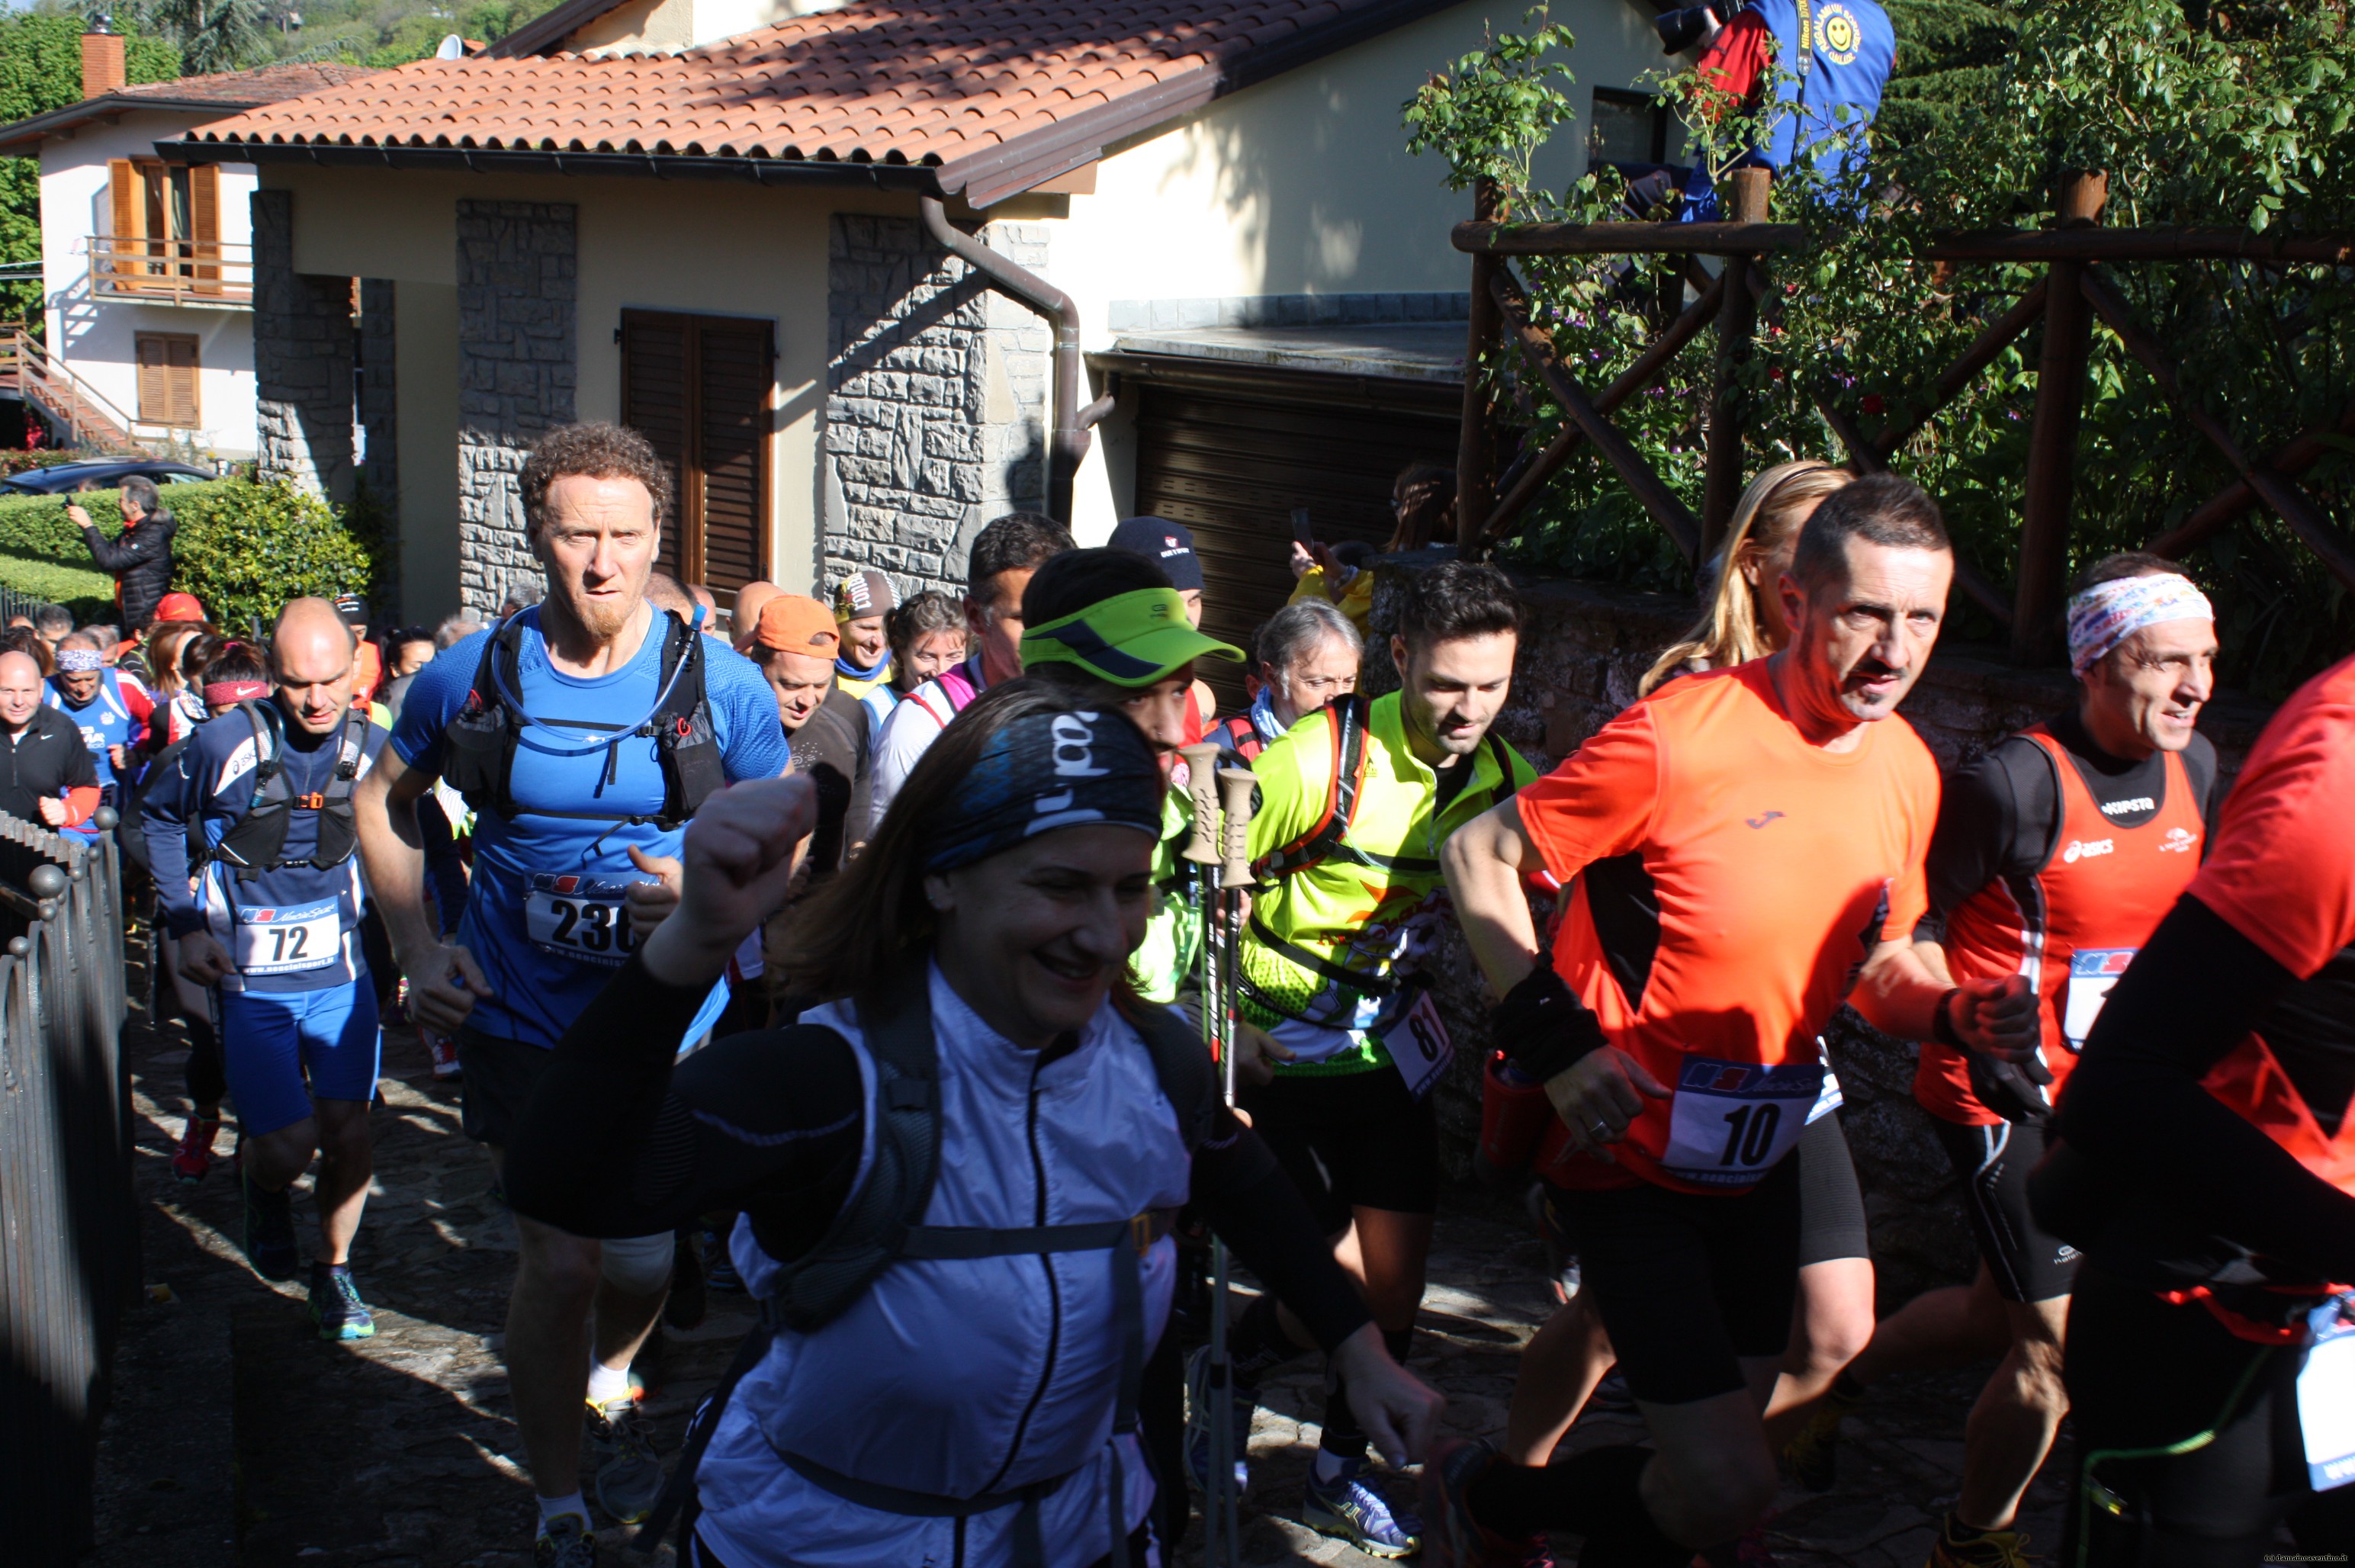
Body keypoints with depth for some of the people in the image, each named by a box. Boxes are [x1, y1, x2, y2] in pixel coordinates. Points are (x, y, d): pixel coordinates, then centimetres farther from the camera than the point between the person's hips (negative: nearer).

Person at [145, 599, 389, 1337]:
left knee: (348, 1134, -4)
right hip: (250, 981, -2)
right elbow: (160, 817, 6)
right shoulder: (224, 743, -12)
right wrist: (186, 925, -1)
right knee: (288, 1147, -7)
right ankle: (262, 1187, 29)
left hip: (340, 976, 2)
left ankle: (333, 1268, 20)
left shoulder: (373, 749, -5)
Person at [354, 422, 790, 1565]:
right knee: (557, 1261, 0)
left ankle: (610, 1387, 45)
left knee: (642, 1260, 7)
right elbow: (384, 800, 12)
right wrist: (417, 948, 1)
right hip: (522, 1018, 0)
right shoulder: (473, 675, -5)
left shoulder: (718, 685, -8)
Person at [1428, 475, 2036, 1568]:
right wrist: (1554, 1038, -23)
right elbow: (1477, 855, -13)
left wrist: (1956, 1014, -9)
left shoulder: (1907, 770, 1)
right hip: (1630, 1151, -7)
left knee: (1723, 1446, 16)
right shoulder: (1683, 737, -21)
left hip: (1757, 1160, 7)